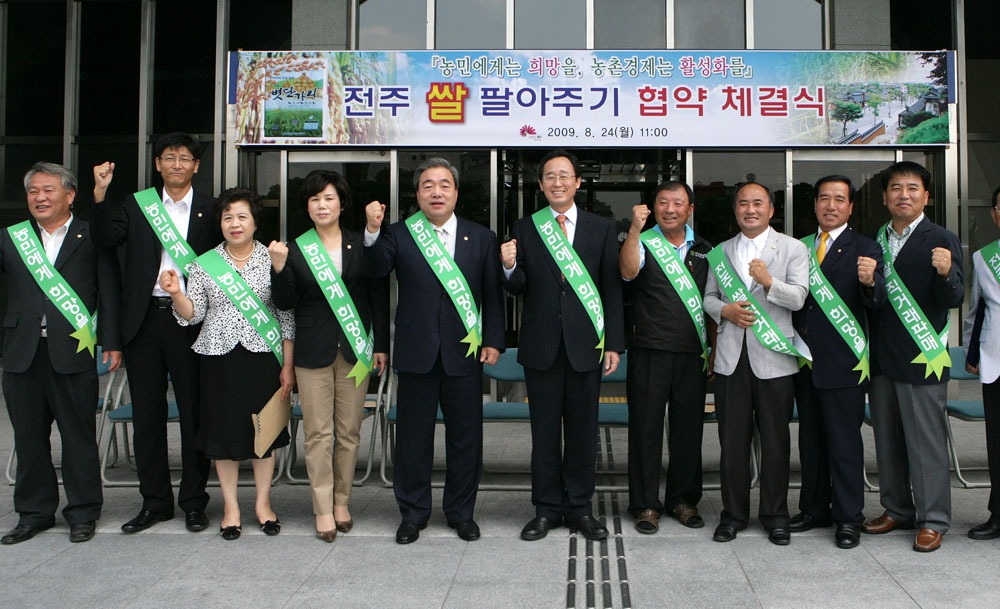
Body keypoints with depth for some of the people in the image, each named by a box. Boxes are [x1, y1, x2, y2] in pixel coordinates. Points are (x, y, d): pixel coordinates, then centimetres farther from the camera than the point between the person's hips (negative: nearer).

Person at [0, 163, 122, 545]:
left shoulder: (91, 237, 4)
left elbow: (110, 293, 1)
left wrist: (111, 342, -4)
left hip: (73, 353, -3)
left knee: (79, 435, 4)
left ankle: (83, 513, 18)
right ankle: (34, 512, 25)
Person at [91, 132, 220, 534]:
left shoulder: (211, 210, 4)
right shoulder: (137, 206, 11)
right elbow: (107, 238, -4)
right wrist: (100, 194, -15)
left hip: (190, 322, -2)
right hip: (144, 322, 3)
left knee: (194, 414, 5)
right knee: (147, 415, 9)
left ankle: (193, 501, 17)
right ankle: (155, 501, 22)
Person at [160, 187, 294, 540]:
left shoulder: (273, 260, 2)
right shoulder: (205, 264, 6)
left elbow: (287, 317, 1)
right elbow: (192, 314, 4)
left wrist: (288, 366, -2)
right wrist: (176, 293, -16)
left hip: (263, 356, -1)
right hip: (219, 357, 1)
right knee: (224, 430, 6)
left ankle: (263, 503, 23)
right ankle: (231, 507, 22)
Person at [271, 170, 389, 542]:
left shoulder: (361, 246, 5)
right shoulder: (295, 250, 4)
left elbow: (378, 298, 7)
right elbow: (285, 303, 1)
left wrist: (380, 345, 4)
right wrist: (279, 269, -15)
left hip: (355, 350, 1)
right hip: (313, 352, -1)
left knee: (349, 432, 6)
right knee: (318, 434, 0)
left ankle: (342, 502, 20)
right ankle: (323, 510, 10)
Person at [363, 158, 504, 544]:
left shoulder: (481, 238, 8)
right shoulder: (399, 235, 5)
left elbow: (493, 296, 7)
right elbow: (375, 271, -12)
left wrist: (493, 341, -1)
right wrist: (372, 231, -26)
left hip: (464, 353, 1)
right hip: (417, 353, -1)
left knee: (465, 437, 8)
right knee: (413, 437, 7)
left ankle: (462, 512, 24)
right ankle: (413, 514, 23)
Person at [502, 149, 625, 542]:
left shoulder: (602, 229, 6)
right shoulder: (525, 228, 6)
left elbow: (612, 290, 4)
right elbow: (519, 288, 5)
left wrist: (614, 343, -1)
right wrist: (510, 267, -18)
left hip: (586, 345, 0)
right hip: (541, 345, 0)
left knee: (583, 431, 7)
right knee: (544, 432, 7)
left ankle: (579, 508, 20)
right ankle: (547, 509, 19)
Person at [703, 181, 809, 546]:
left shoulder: (792, 249, 4)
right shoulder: (721, 252, 14)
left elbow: (798, 298, -7)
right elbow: (709, 297, 16)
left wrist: (768, 281, -24)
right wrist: (726, 310, -5)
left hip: (773, 358, -2)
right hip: (731, 358, 2)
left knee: (775, 441, 4)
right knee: (732, 441, 6)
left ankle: (775, 515, 18)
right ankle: (734, 513, 18)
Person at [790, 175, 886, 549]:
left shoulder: (864, 249, -2)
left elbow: (876, 302, -15)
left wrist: (870, 282, -34)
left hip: (842, 363, -5)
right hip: (805, 362, 5)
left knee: (844, 442, 0)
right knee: (810, 440, 14)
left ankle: (848, 518, 11)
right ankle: (815, 509, 27)